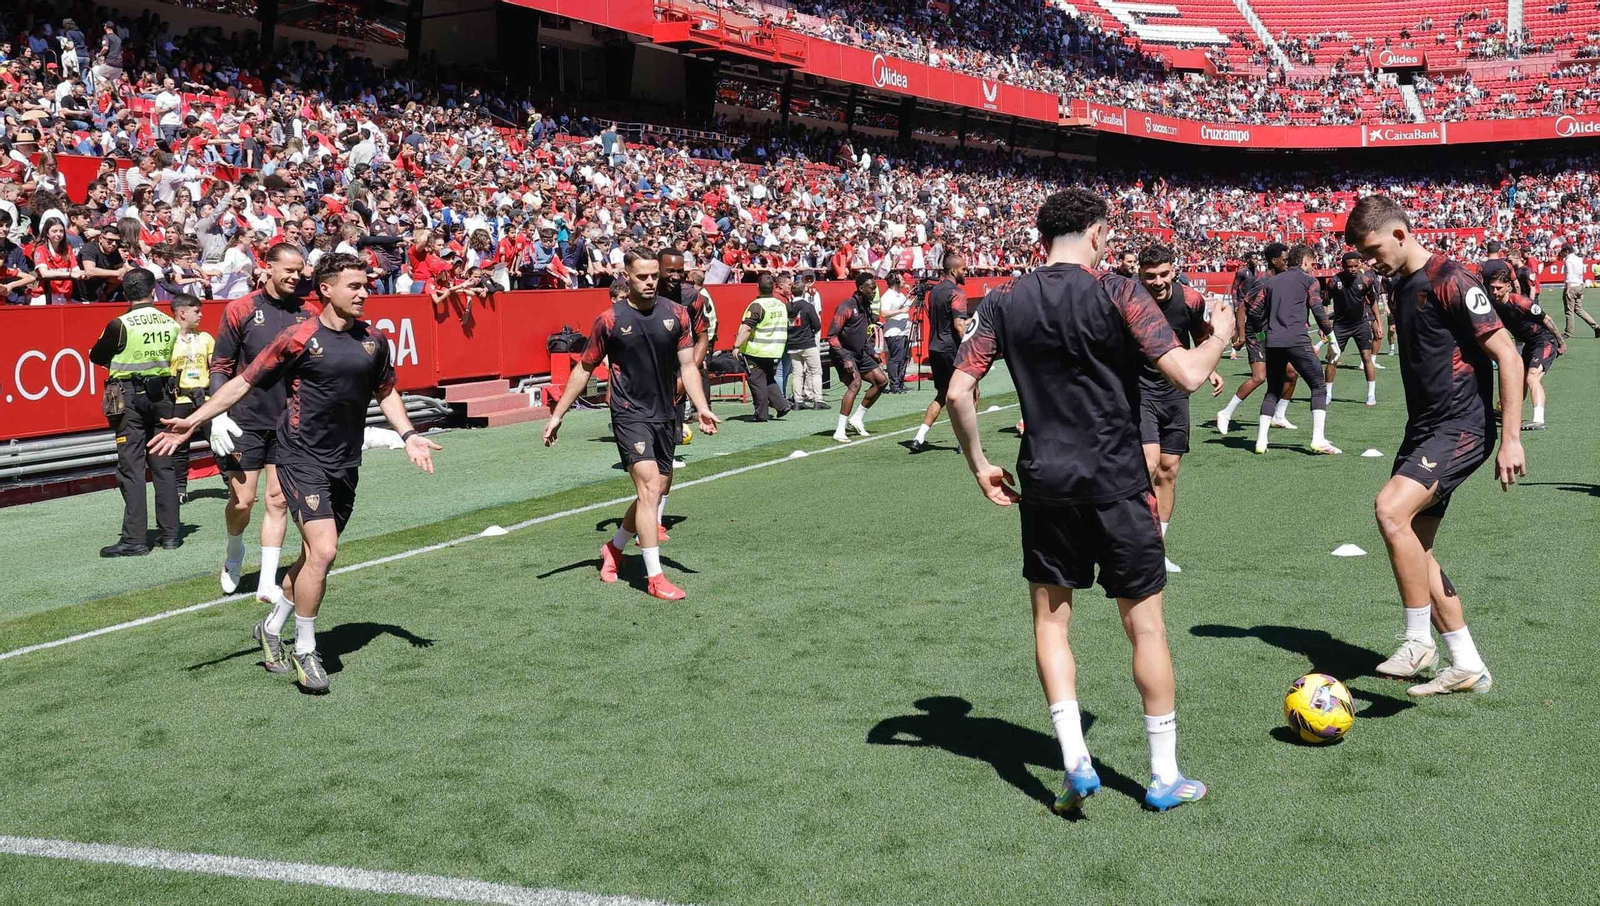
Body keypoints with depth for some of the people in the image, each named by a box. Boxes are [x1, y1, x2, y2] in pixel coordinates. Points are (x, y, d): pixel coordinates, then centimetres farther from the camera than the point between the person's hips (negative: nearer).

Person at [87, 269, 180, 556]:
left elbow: (96, 356, 2)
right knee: (163, 466, 10)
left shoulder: (120, 325, -11)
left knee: (131, 468, -2)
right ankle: (170, 534, 13)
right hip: (162, 395, 4)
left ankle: (135, 539, -3)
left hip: (129, 397, -4)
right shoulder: (171, 324, 0)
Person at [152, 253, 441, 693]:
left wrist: (408, 434, 7)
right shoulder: (300, 338, -11)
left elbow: (385, 392, 20)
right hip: (302, 458, -6)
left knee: (315, 557, 14)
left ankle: (271, 628, 36)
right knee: (323, 551, -17)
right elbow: (245, 381, -6)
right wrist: (192, 420, -11)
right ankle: (305, 651, 0)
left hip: (345, 464, 6)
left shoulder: (373, 340, 5)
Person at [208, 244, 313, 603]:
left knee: (278, 500, 1)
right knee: (242, 500, 2)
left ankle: (267, 583, 8)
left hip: (289, 422, 2)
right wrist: (218, 415, -8)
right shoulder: (240, 310, -3)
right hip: (246, 421, -2)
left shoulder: (307, 314, 4)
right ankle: (234, 554, 33)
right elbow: (220, 366, 0)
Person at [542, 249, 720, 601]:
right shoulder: (610, 320, -6)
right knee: (649, 487, -17)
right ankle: (654, 577, -13)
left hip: (665, 415, 5)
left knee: (654, 493, 12)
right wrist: (557, 414, 3)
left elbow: (687, 366, 4)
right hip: (629, 414, -5)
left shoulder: (676, 314, 3)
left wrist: (702, 407, -11)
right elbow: (584, 369, 3)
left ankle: (614, 548, 36)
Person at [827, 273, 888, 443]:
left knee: (882, 381, 6)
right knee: (855, 383, -26)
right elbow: (832, 335, -20)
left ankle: (857, 418, 16)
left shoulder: (866, 307, 9)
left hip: (860, 354, 9)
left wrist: (871, 353, 17)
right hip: (844, 353, -9)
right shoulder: (846, 307, -17)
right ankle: (839, 432, -24)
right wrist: (845, 359, -26)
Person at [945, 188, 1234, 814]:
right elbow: (1188, 375, -14)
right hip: (1117, 484, -2)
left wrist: (979, 466, 9)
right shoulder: (1118, 294, -8)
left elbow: (958, 391, -4)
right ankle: (1164, 776, 17)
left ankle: (1075, 762, 8)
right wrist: (1221, 335, 7)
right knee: (1145, 625, 8)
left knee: (1050, 617, 16)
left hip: (1045, 486, 3)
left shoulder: (1003, 304, 2)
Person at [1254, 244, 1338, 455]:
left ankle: (1261, 440, 7)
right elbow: (1318, 310, 1)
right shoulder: (1308, 280, 7)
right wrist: (1328, 331, 15)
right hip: (1297, 341, -5)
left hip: (1273, 342, 5)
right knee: (1318, 386, 4)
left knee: (1273, 391, 15)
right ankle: (1318, 439, -7)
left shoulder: (1271, 281, 19)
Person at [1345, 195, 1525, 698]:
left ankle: (1418, 641, -13)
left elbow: (1508, 355, -16)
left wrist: (1510, 438, -20)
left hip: (1462, 428, -10)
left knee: (1391, 509, -27)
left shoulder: (1451, 280, -14)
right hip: (1423, 429, 10)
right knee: (1413, 546, 8)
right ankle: (1467, 666, 18)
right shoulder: (1402, 285, 13)